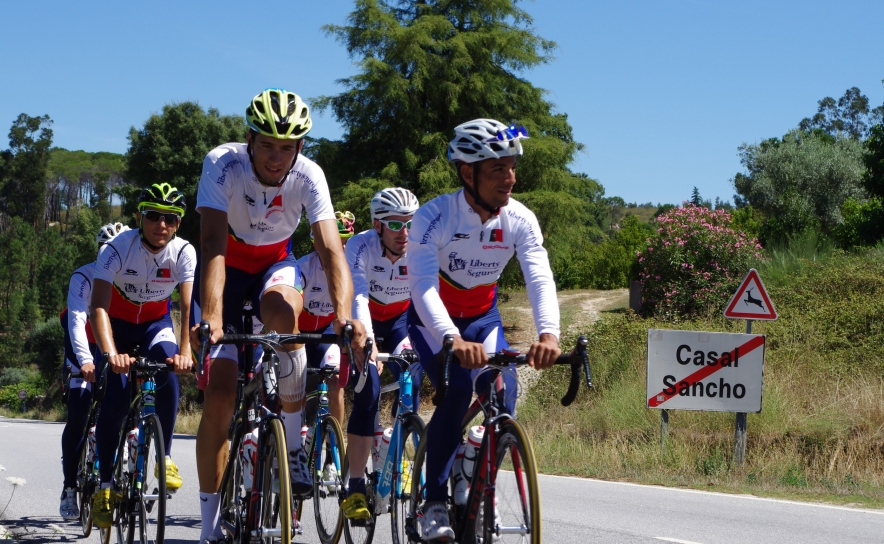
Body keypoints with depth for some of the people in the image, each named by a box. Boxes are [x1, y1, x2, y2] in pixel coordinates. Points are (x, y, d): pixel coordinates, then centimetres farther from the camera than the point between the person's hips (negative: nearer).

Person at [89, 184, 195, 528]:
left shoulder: (183, 253, -23)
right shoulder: (118, 249, -28)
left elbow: (190, 305, -32)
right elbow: (99, 306, -36)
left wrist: (185, 351, -48)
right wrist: (110, 353, -51)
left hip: (157, 324, 1)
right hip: (118, 323, -1)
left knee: (168, 371, -29)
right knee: (116, 396, -17)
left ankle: (165, 457, -14)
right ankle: (105, 484, -5)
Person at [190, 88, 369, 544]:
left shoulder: (308, 176, -24)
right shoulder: (222, 164, -29)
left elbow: (331, 250, -33)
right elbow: (213, 245, -38)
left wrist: (344, 317, -50)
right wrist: (211, 319, -52)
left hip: (276, 263, 1)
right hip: (228, 266, -1)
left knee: (279, 309, -37)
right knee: (220, 395, -11)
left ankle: (293, 446, -19)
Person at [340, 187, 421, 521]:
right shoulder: (361, 246, -31)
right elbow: (358, 296, -43)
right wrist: (367, 341, -60)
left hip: (401, 320, 3)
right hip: (364, 322, -3)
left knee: (410, 379, -19)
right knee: (368, 393, -20)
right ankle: (355, 488, -17)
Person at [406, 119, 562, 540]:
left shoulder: (520, 220, -18)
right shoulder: (435, 216, -28)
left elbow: (540, 279, -30)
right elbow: (423, 286, -38)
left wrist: (549, 334, -50)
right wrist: (454, 340, -55)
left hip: (483, 316, 3)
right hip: (432, 319, -3)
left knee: (502, 388, -21)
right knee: (456, 388, -28)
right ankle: (434, 502, -16)